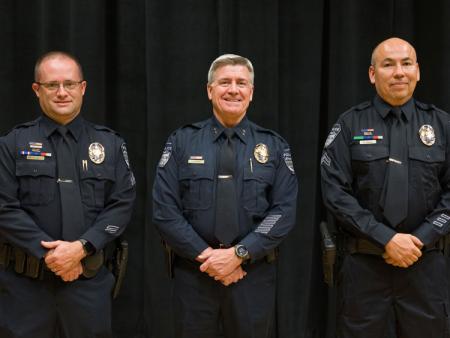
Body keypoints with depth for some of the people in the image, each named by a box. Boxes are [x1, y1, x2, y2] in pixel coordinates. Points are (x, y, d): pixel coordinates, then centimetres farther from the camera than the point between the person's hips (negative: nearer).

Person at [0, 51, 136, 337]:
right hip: (25, 281, -1)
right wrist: (48, 253, -14)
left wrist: (81, 248, -13)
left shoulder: (110, 144, 7)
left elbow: (122, 204, 0)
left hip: (89, 279, 1)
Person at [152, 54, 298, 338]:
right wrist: (205, 256, -13)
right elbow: (164, 210, -4)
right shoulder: (182, 142, 2)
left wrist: (239, 254, -14)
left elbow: (284, 211, -4)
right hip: (193, 272, 0)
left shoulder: (274, 146, 4)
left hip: (254, 274, 1)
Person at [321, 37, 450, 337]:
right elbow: (334, 191, -7)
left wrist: (420, 239, -9)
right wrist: (386, 239, -13)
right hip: (364, 262, -1)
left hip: (425, 262, 2)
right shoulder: (350, 124, 0)